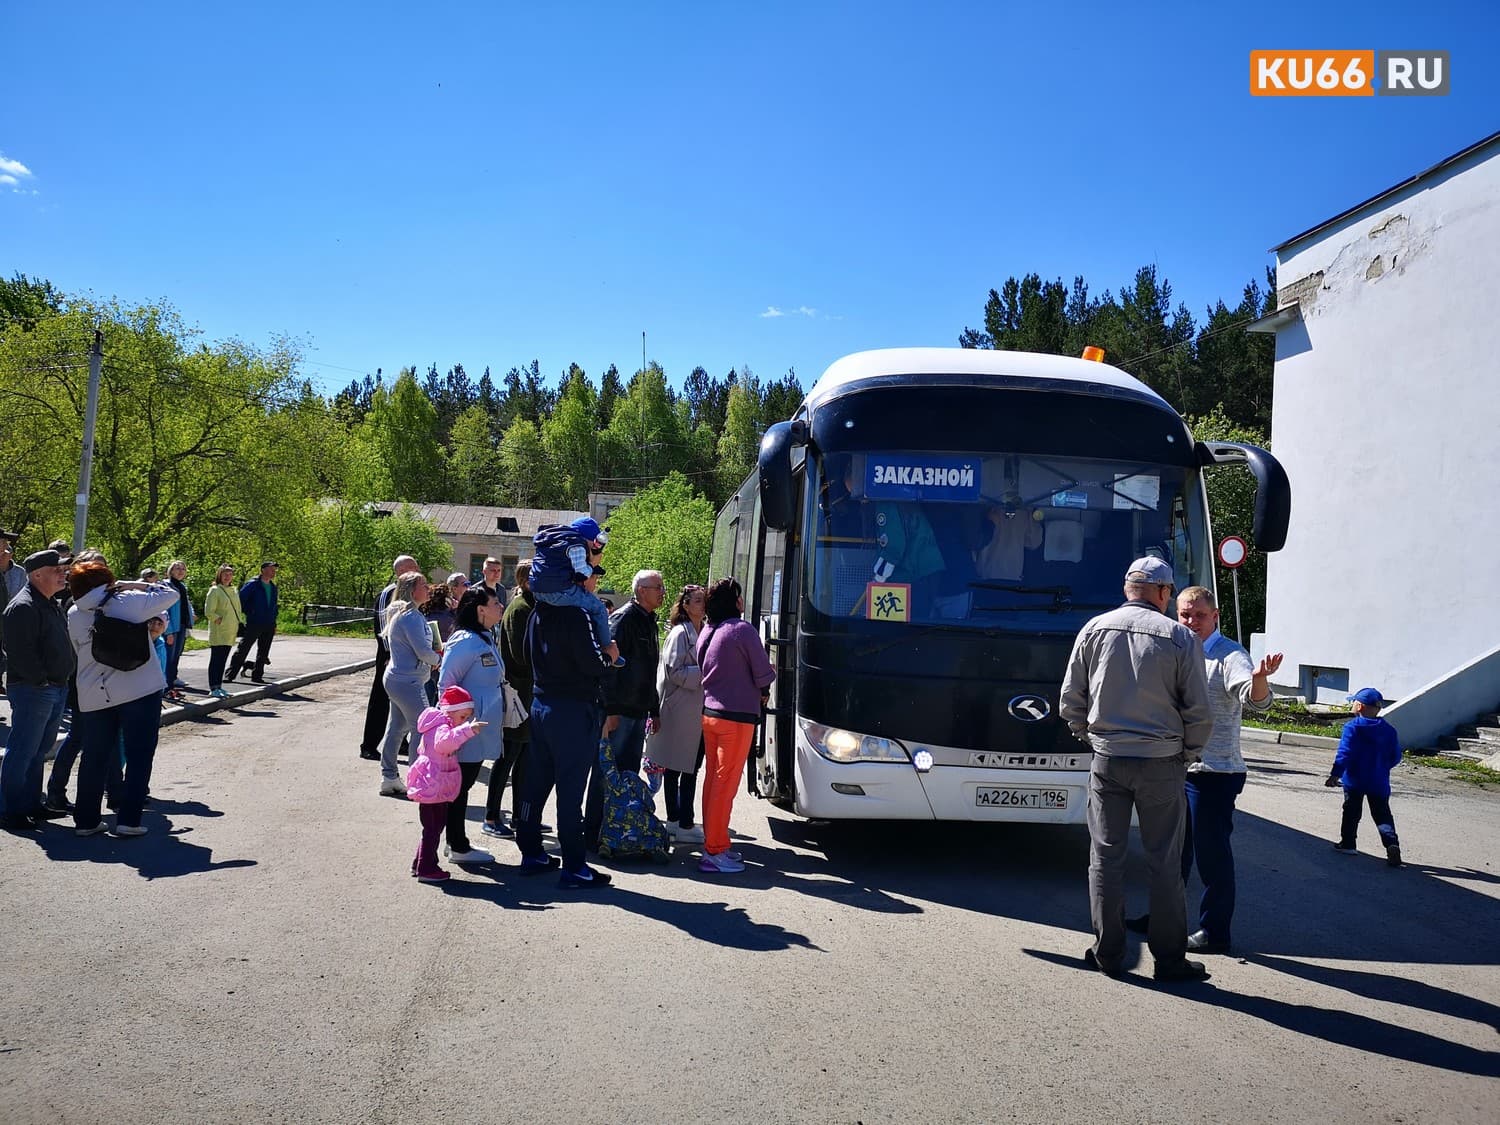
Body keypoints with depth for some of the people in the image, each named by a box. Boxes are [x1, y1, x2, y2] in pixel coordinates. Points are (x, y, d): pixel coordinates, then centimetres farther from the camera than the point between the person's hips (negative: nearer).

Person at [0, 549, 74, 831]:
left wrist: (62, 682, 16)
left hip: (57, 689, 10)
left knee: (39, 751, 16)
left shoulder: (52, 605, 17)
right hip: (33, 691, -10)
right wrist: (41, 680, -19)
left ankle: (31, 804, 25)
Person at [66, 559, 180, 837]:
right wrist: (132, 585, 3)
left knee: (95, 758, 14)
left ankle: (85, 819, 19)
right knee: (139, 756, 3)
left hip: (94, 696, 4)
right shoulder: (128, 602, -8)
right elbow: (171, 594, 0)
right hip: (140, 691, -4)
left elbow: (79, 650, 11)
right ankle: (128, 819, 0)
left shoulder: (74, 615, 4)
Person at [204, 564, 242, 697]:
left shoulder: (233, 591, 14)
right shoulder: (215, 590, -8)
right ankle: (213, 688, -3)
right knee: (216, 660, -5)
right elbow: (208, 612, -12)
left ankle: (218, 686, 16)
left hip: (230, 631, 7)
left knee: (223, 660, 11)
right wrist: (218, 620, -14)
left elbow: (238, 609, 23)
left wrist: (241, 621, 10)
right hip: (218, 632, -7)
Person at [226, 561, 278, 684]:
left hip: (268, 627, 6)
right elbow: (240, 599, -9)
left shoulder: (273, 587, 14)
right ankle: (230, 675, -3)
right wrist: (248, 613, -8)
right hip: (253, 624, -6)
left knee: (263, 653, 10)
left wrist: (274, 624, 16)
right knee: (242, 650, -6)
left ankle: (257, 676, 19)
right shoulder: (253, 584, -6)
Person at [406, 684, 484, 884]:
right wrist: (468, 730, -55)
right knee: (432, 828, -5)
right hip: (432, 787, -11)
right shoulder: (441, 727, -19)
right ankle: (426, 870, 1)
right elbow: (444, 741, -44)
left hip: (438, 789, 11)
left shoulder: (445, 726, 15)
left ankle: (420, 864, 28)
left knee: (435, 827, 18)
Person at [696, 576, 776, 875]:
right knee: (726, 783, -4)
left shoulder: (706, 633, 11)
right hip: (737, 716, -8)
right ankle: (715, 853, -1)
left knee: (713, 780, 14)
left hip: (709, 713, 8)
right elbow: (763, 675, -10)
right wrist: (762, 691, 14)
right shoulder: (743, 630, -12)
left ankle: (713, 842, 21)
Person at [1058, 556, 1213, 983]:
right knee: (1164, 863, 7)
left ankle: (1108, 952, 15)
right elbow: (1200, 712, -5)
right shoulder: (1180, 637, -6)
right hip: (1162, 764, -2)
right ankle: (1169, 958, 13)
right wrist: (1188, 754, 11)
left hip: (1108, 759, 2)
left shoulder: (1095, 629, 1)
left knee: (1106, 856, 9)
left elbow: (1070, 703, 3)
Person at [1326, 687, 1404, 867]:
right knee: (1382, 814, 5)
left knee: (1351, 811, 11)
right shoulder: (1389, 730, 4)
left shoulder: (1352, 727, -12)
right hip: (1379, 782, 3)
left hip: (1354, 780, -3)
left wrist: (1336, 774, -21)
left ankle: (1347, 843, 19)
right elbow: (1395, 757, 8)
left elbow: (1345, 753, -19)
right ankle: (1392, 843, -15)